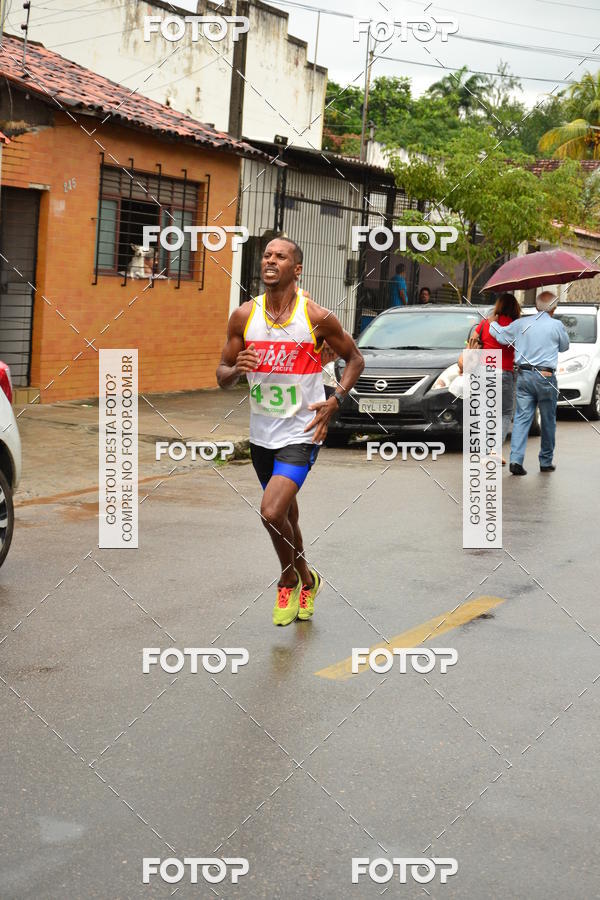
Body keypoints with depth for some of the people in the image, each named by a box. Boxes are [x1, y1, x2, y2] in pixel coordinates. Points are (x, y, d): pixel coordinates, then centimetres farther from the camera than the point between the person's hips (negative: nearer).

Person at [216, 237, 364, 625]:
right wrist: (237, 369, -18)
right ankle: (303, 580, 41)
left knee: (272, 513, -18)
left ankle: (291, 579, 10)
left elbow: (355, 359, 4)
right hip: (261, 433, 5)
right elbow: (222, 376, 6)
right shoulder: (244, 316, -1)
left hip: (301, 432, -5)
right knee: (286, 513, 19)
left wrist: (335, 401, -11)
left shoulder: (317, 317, -10)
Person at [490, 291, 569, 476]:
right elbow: (564, 347, 11)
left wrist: (492, 322, 30)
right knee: (548, 421, 10)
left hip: (524, 376, 3)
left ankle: (516, 459, -11)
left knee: (521, 418, 2)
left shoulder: (521, 323, 3)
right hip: (545, 377, -3)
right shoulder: (557, 325, -4)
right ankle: (546, 462, 17)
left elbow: (501, 335, 11)